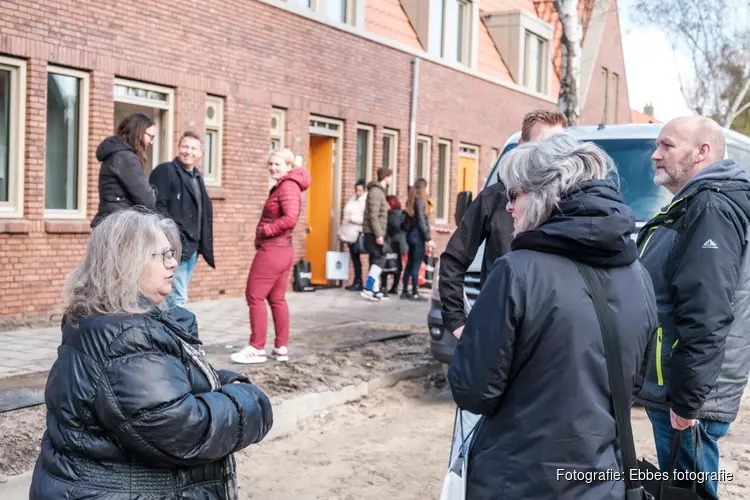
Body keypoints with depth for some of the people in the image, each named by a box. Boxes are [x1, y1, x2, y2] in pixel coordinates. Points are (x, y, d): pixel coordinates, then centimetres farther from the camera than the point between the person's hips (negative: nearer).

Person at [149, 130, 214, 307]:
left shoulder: (197, 177, 19)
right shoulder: (165, 171, -7)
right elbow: (157, 206, -17)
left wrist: (202, 245, 15)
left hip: (192, 247, 9)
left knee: (178, 296, 13)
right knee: (177, 299, -11)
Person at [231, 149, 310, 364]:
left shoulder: (287, 186, -14)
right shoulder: (284, 186, 17)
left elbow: (290, 218, -27)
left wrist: (265, 230, -17)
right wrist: (268, 229, 3)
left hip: (272, 250, -10)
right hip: (283, 249, 10)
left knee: (255, 296, -4)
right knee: (277, 298, 13)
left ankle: (257, 349, -1)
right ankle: (281, 348, 18)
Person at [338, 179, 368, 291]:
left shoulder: (367, 201, -10)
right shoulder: (352, 199, 15)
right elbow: (346, 216, 20)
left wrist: (352, 219, -21)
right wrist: (341, 231, 18)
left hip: (358, 234, -8)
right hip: (349, 233, 8)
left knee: (356, 258, -4)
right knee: (354, 258, 9)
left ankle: (358, 283, 2)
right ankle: (356, 282, 13)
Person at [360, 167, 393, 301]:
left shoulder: (380, 191, 18)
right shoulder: (376, 191, -13)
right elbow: (373, 215, -20)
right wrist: (379, 234, -23)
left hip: (375, 233, 10)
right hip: (373, 233, -10)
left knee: (376, 260, 9)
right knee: (380, 260, -11)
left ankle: (375, 290, 10)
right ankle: (368, 289, -14)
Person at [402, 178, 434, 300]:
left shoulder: (411, 201, 12)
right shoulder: (420, 201, -12)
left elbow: (409, 219, 12)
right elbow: (422, 222, -16)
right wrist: (428, 239, -16)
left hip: (410, 234, 8)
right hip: (418, 235, -8)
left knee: (410, 264, 11)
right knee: (416, 264, -5)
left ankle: (405, 291, 15)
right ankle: (415, 293, -3)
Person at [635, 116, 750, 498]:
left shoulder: (712, 208, -17)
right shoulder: (692, 207, 16)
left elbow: (706, 317, -25)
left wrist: (686, 401, -23)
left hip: (686, 398, -10)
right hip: (667, 389, 10)